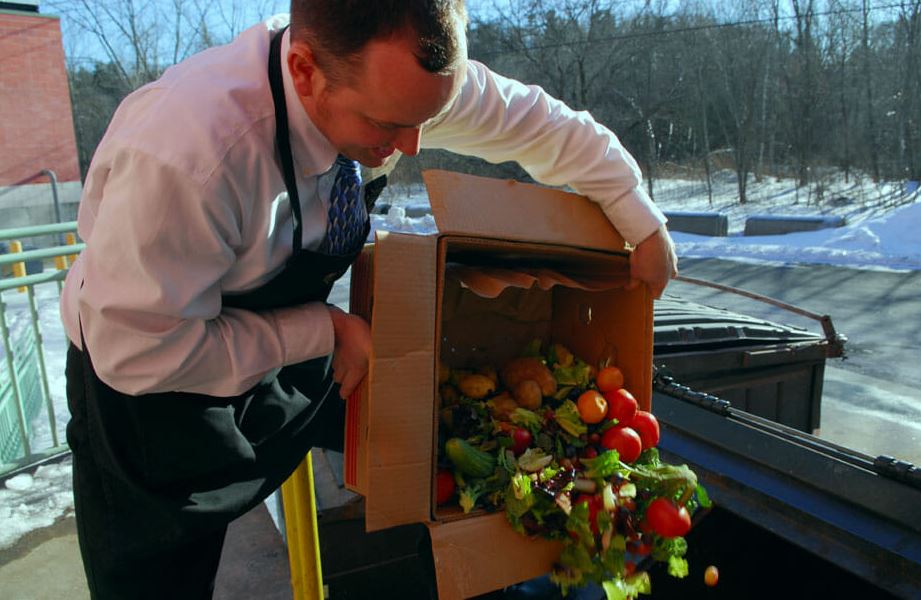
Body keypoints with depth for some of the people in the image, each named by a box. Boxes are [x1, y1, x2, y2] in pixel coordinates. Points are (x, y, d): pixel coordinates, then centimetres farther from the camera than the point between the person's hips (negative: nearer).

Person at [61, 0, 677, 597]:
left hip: (289, 347, 5)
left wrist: (645, 226, -1)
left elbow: (541, 123, -9)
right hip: (141, 377, -4)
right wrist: (325, 332, -25)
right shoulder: (182, 153, -40)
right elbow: (136, 351, -29)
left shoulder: (401, 70, -22)